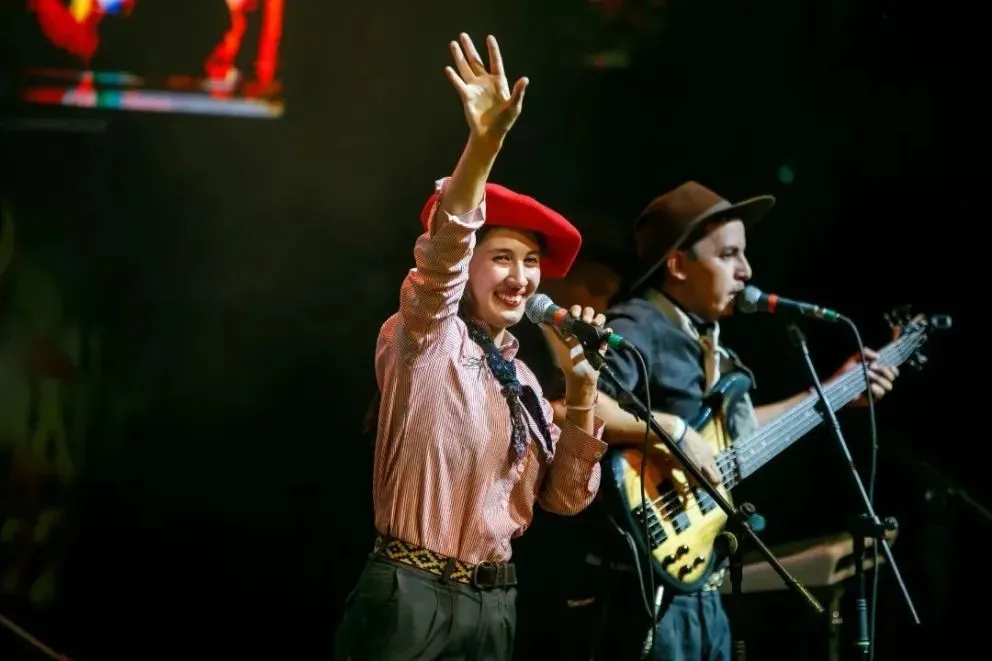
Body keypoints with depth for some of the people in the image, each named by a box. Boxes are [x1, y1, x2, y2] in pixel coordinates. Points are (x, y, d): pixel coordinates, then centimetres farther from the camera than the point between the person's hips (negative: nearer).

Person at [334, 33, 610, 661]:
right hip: (411, 600, -6)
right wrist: (485, 144, -39)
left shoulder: (520, 377, 13)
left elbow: (565, 496, 8)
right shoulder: (427, 343, -5)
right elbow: (440, 258, -25)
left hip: (494, 602, 7)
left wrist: (580, 385, -5)